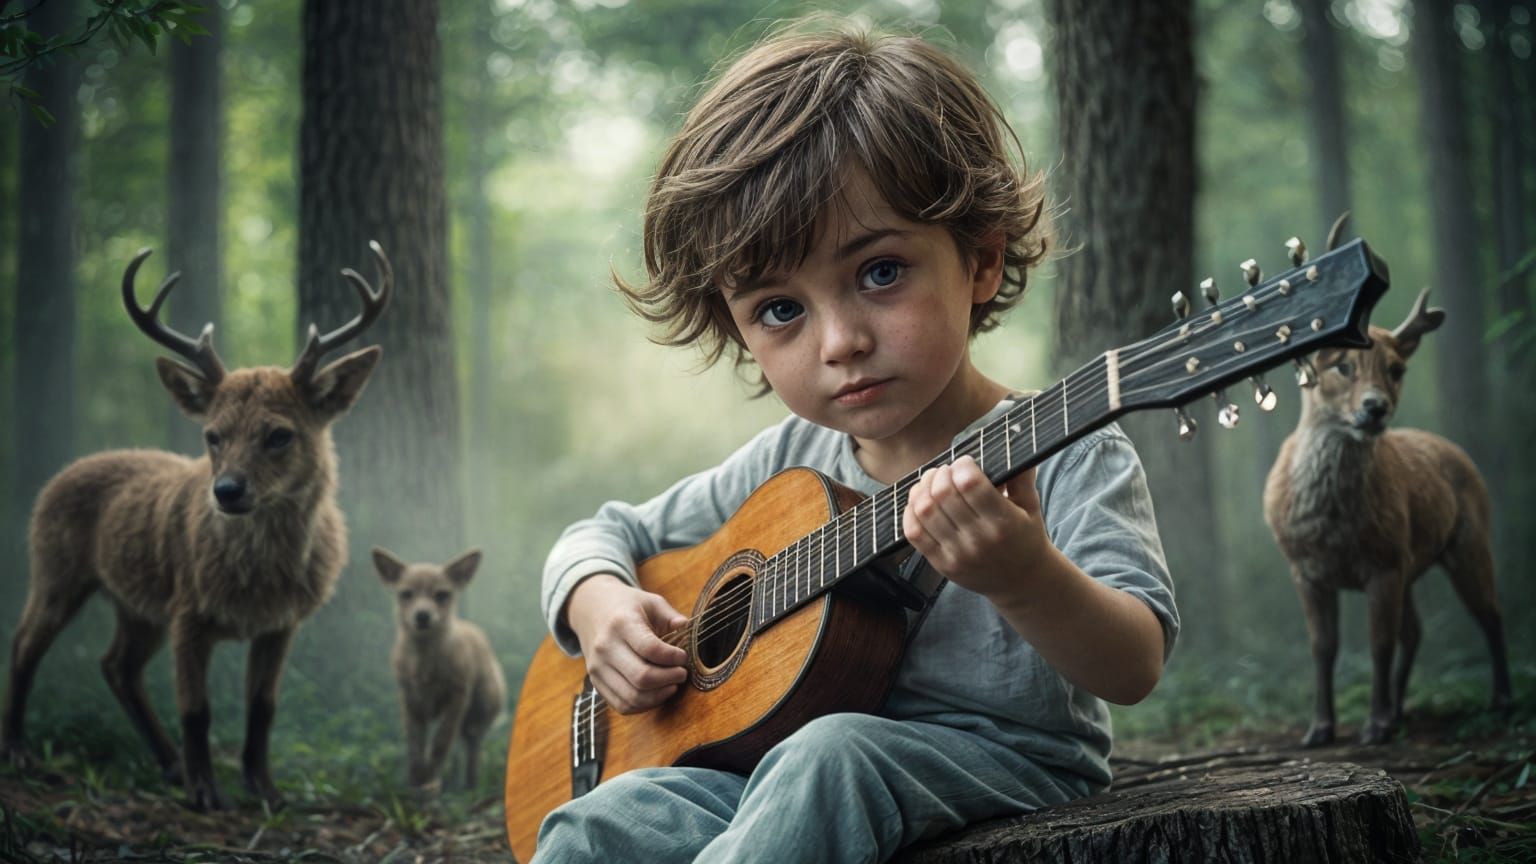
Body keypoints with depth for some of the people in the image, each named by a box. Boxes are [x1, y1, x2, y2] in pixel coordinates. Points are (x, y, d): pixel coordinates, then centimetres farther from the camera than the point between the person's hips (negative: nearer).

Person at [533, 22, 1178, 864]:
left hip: (1002, 770, -4)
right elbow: (603, 533, 20)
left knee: (833, 755, -36)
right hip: (773, 761, 5)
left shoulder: (1062, 457, -8)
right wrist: (597, 601, -5)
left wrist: (1025, 578, -39)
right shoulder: (787, 464, 8)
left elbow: (1134, 667, -17)